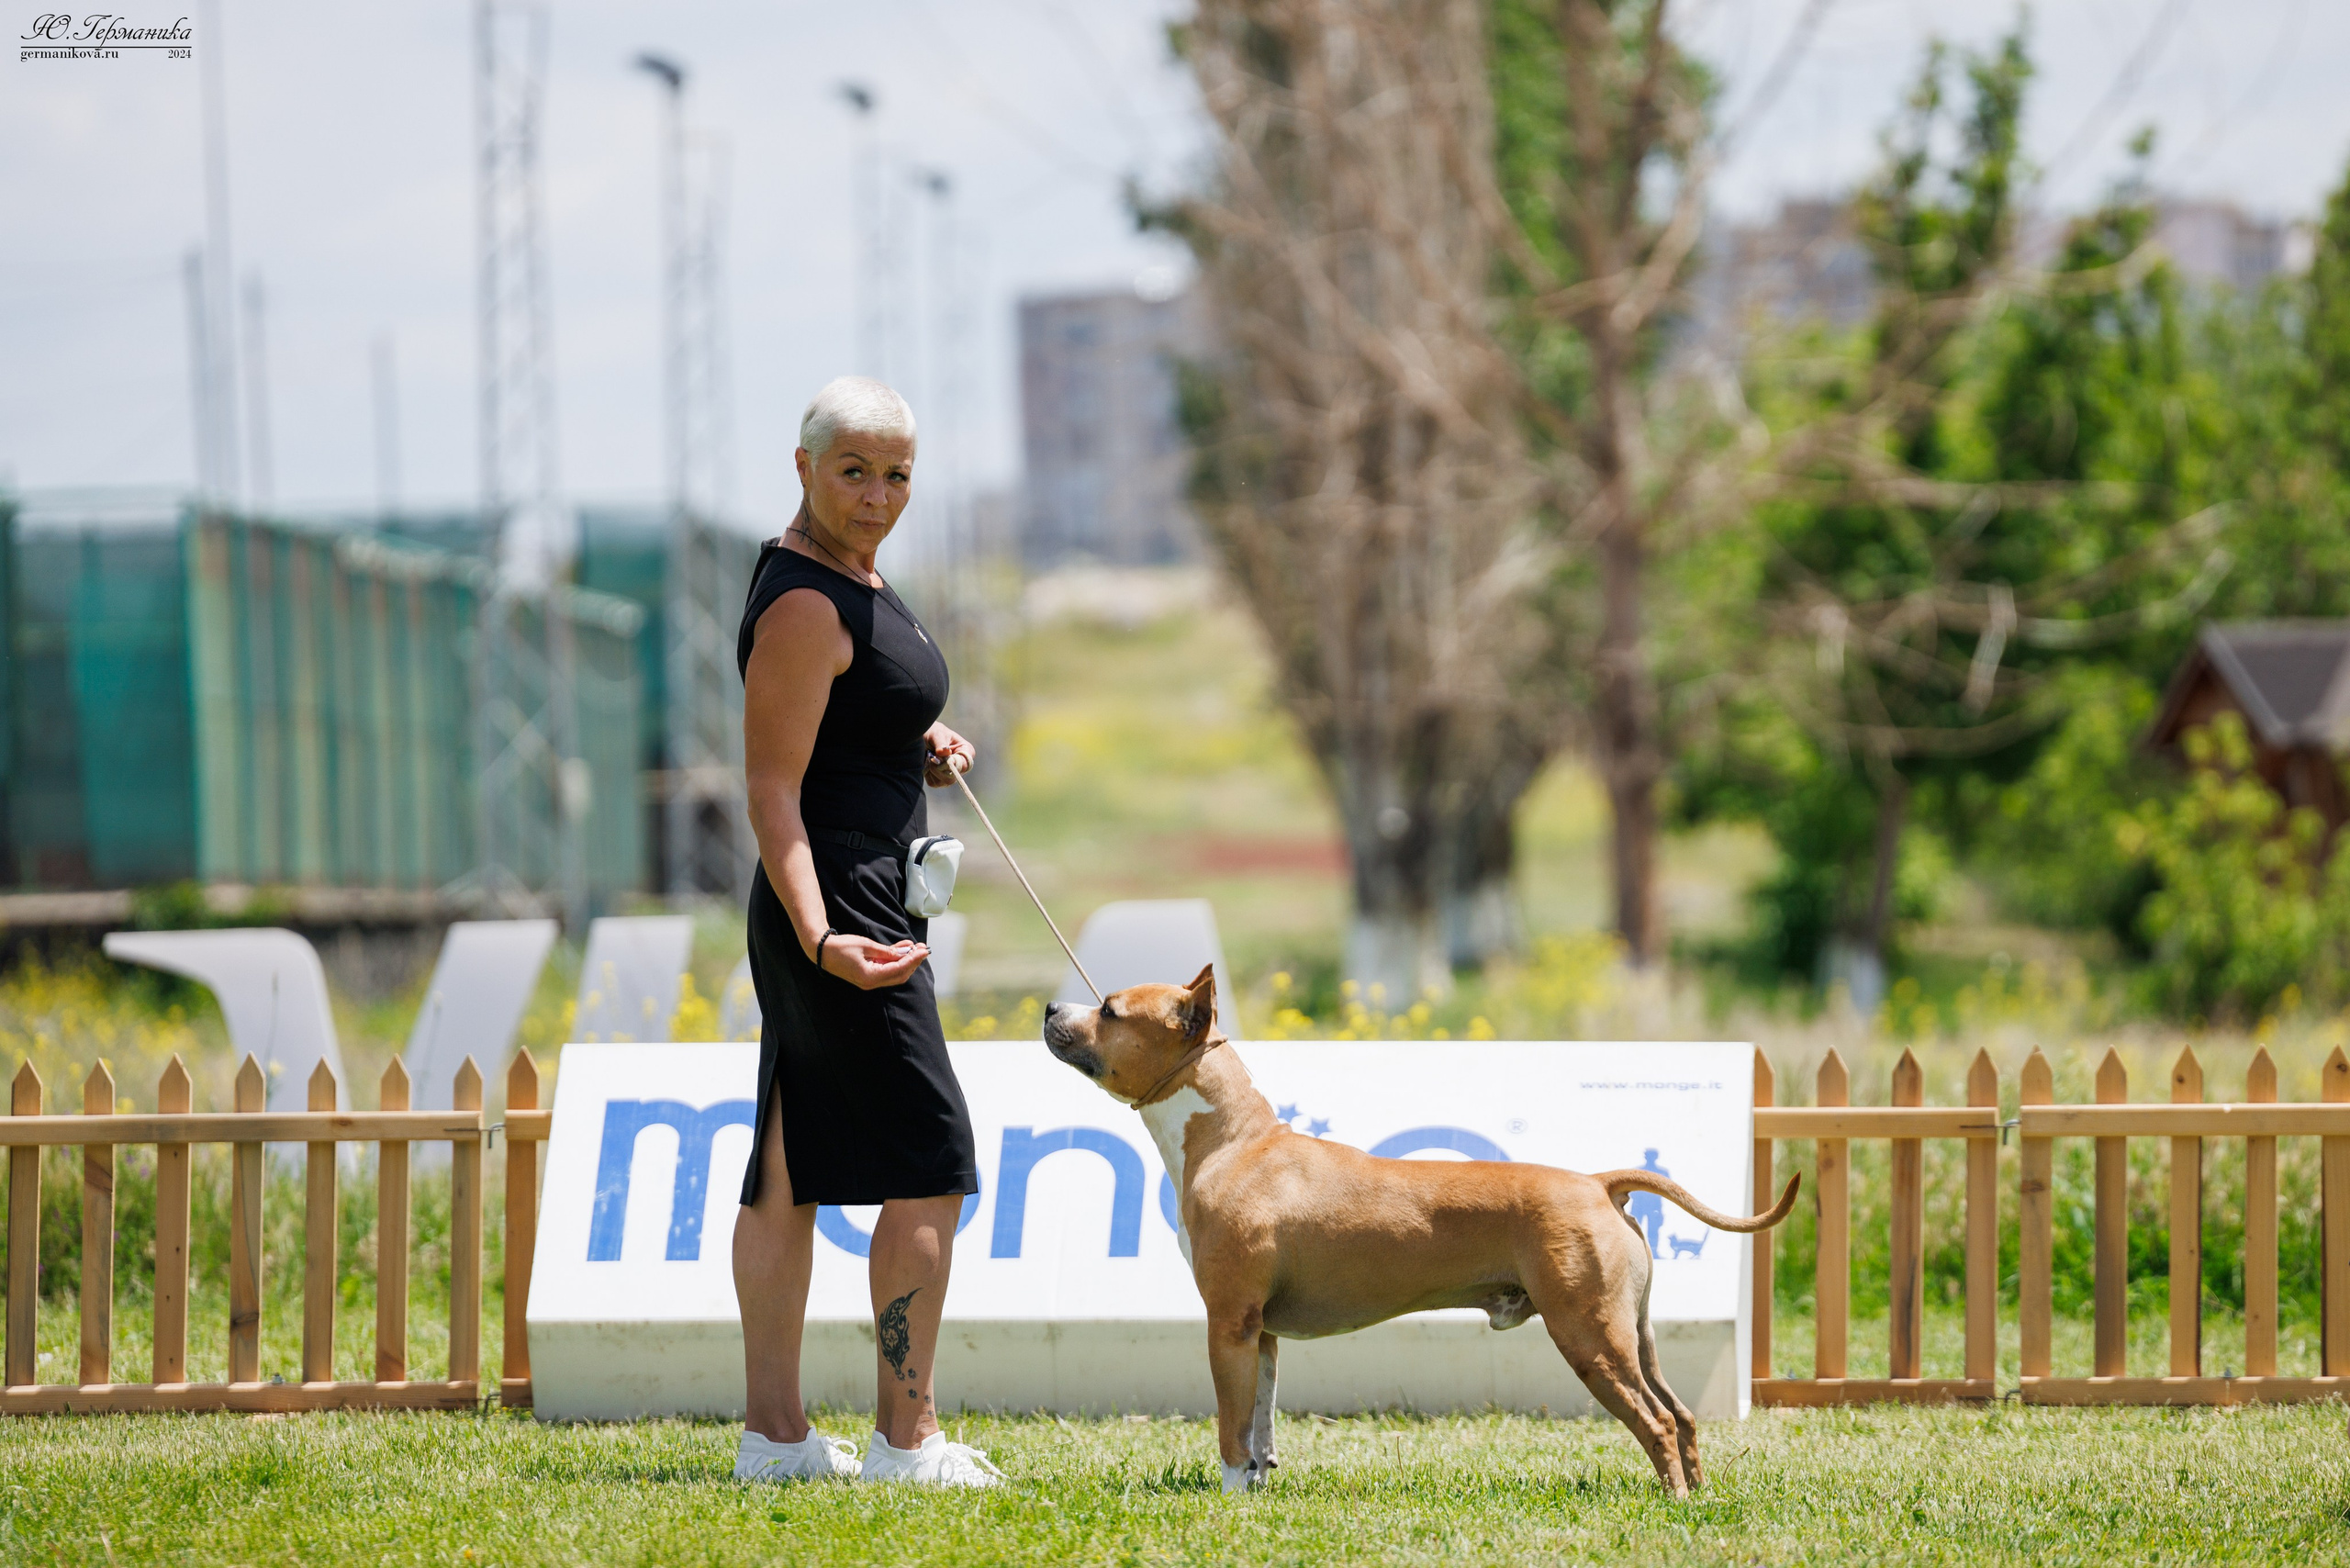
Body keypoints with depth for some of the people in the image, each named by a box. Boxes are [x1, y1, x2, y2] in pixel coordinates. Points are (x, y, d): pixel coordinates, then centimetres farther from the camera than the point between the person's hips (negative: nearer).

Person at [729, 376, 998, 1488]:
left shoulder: (855, 574, 13)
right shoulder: (803, 604, -17)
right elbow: (772, 787, -21)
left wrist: (924, 752, 9)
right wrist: (821, 938, -30)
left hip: (853, 906, 10)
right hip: (839, 904, -10)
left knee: (790, 1170, 9)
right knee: (930, 1163, -8)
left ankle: (773, 1432, 12)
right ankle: (905, 1437, -6)